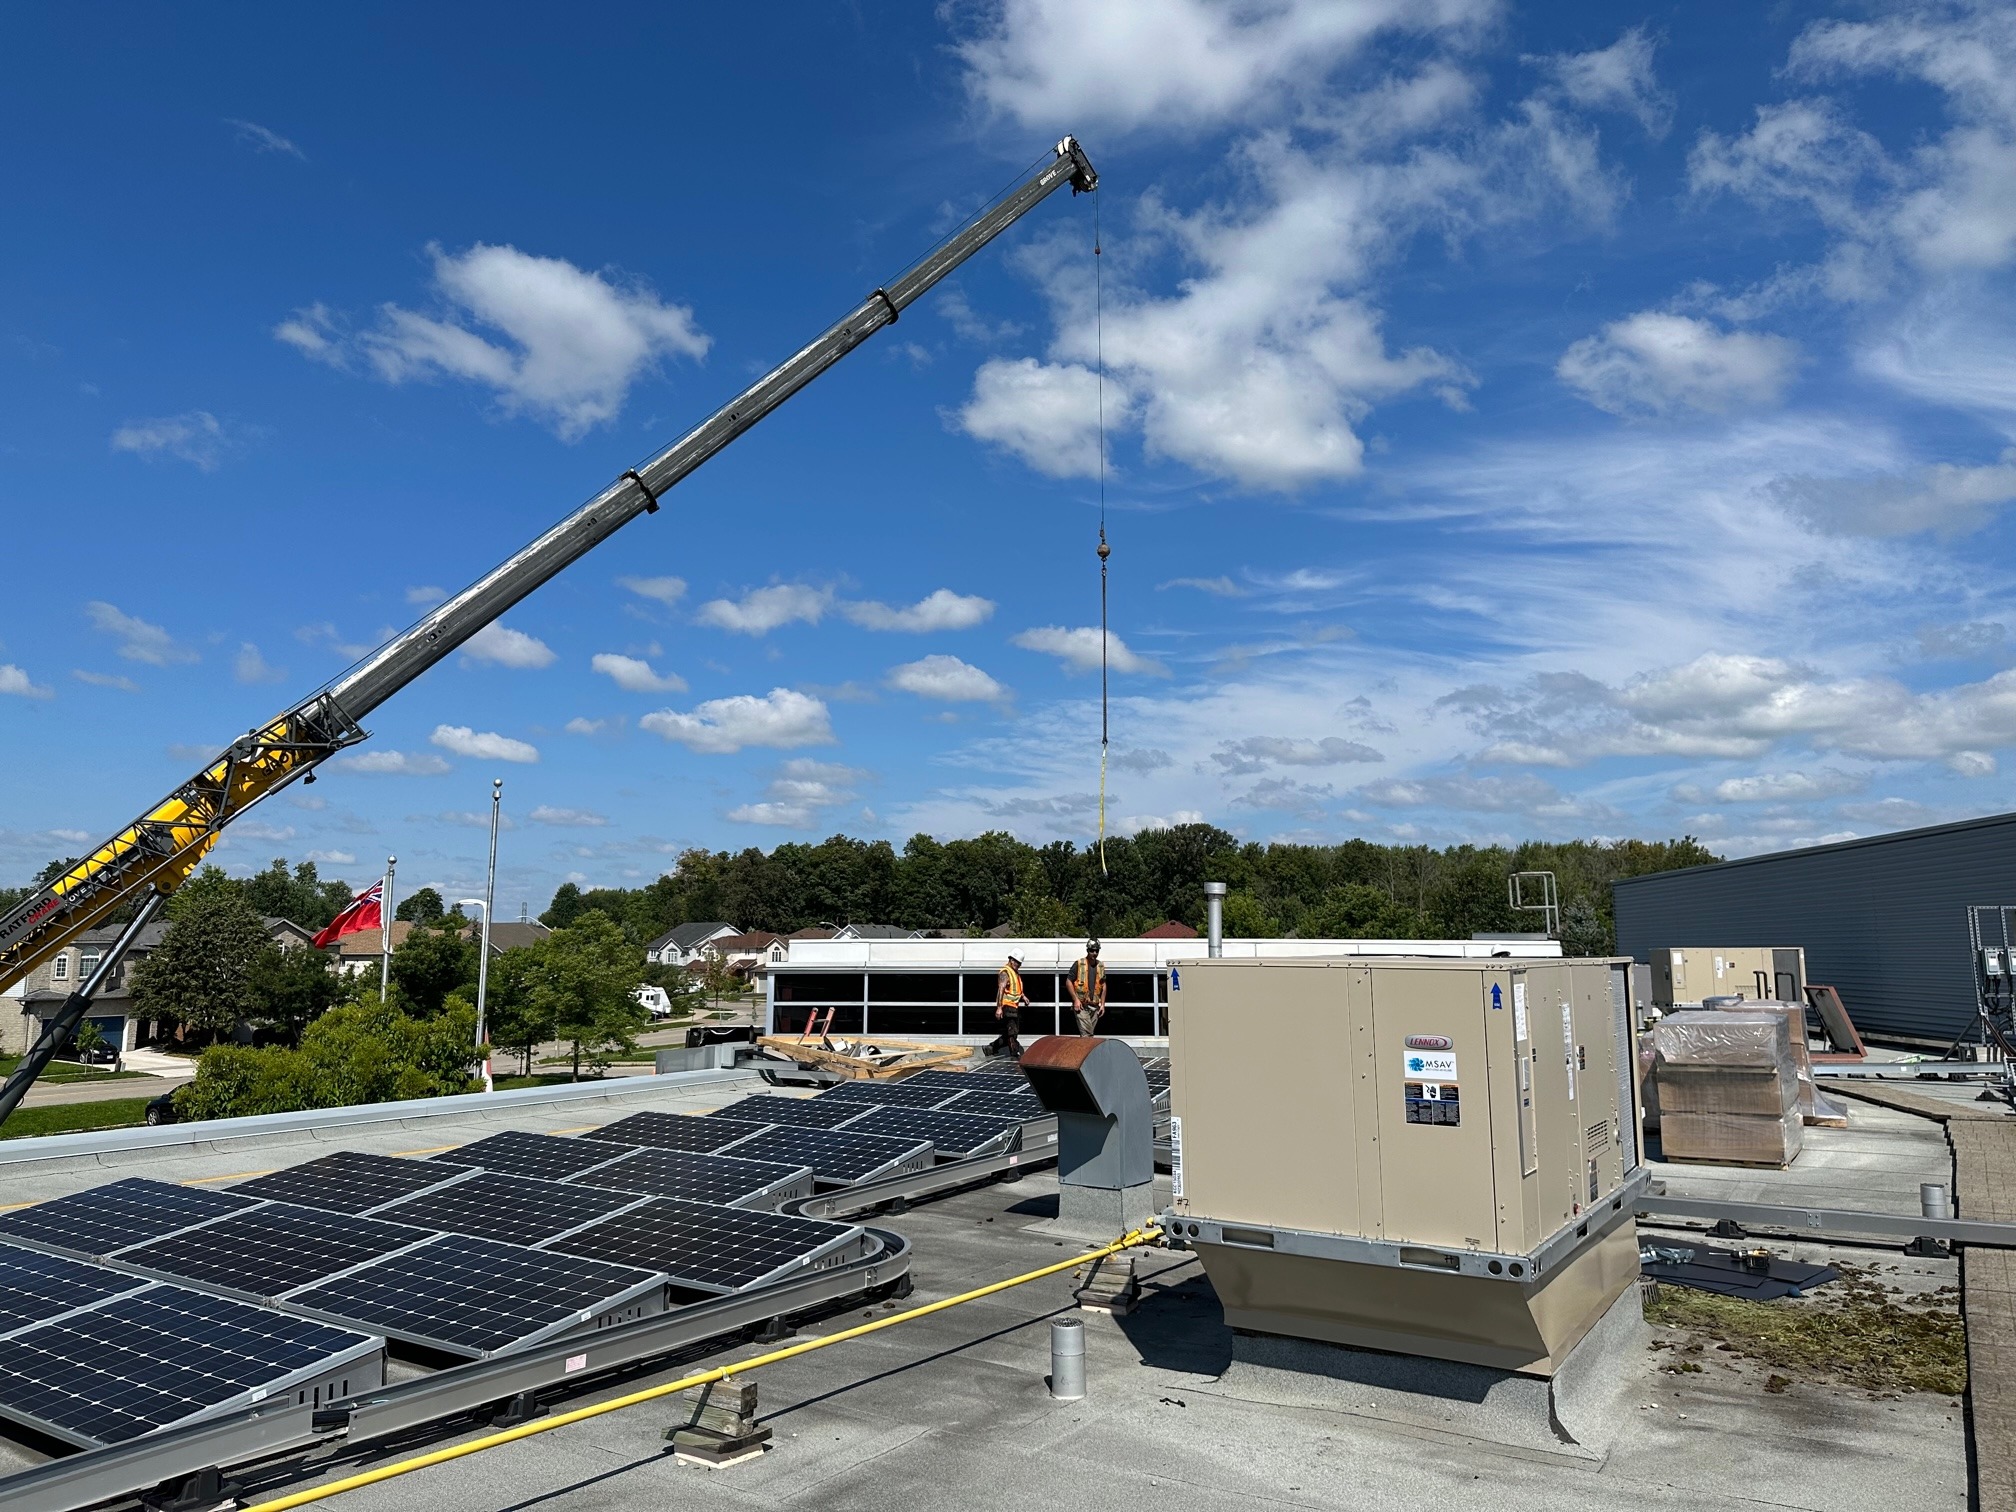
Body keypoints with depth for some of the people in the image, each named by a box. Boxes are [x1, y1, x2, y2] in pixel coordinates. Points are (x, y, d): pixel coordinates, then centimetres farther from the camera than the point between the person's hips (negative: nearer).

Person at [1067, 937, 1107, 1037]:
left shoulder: (1101, 966, 10)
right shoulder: (1079, 964, -6)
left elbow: (1103, 986, 17)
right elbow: (1069, 982, -3)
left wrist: (1102, 1004, 11)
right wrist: (1076, 999, -11)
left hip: (1095, 1006, 5)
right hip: (1081, 1006, -5)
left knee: (1090, 1033, 9)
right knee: (1087, 1034, -13)